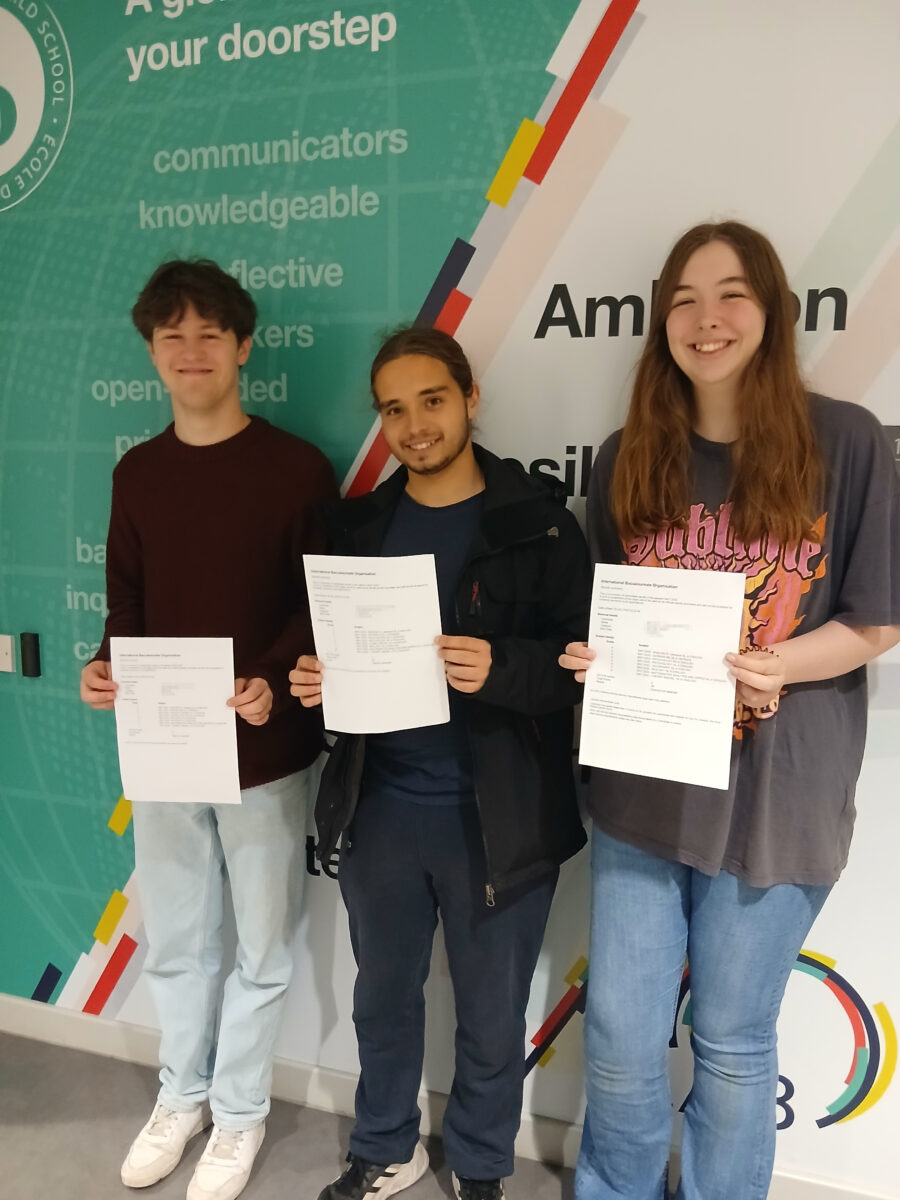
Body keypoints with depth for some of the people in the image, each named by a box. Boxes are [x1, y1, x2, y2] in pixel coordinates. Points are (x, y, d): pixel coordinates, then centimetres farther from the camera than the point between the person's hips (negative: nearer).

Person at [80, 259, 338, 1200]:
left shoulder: (296, 468, -8)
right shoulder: (136, 471, 6)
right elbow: (128, 602, 10)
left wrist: (274, 682, -24)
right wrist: (106, 667, -9)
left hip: (264, 750, -4)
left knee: (261, 948, 12)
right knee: (172, 942, 19)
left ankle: (239, 1112, 35)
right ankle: (183, 1094, 43)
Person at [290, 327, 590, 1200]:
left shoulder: (537, 522, -8)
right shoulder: (357, 526, 5)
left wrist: (500, 668, -29)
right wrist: (312, 680, -8)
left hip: (495, 821, -3)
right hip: (378, 808, 4)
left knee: (491, 1017, 16)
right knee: (383, 996, 22)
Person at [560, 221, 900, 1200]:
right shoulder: (628, 457, 4)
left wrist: (771, 665, -20)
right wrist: (593, 659, -9)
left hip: (774, 794, -2)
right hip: (641, 783, 3)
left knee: (733, 1041, 15)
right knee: (618, 1038, 12)